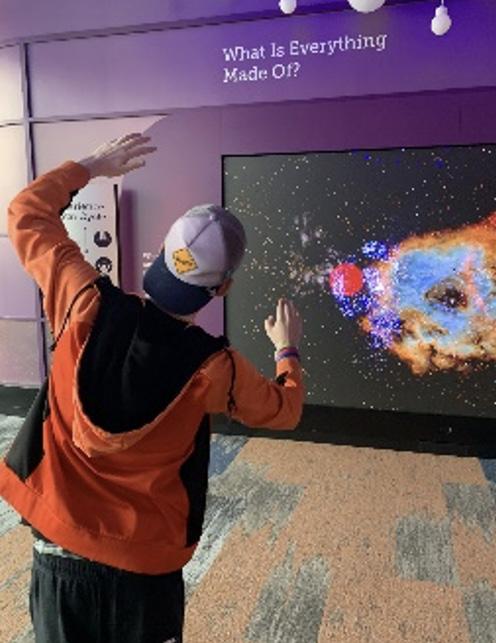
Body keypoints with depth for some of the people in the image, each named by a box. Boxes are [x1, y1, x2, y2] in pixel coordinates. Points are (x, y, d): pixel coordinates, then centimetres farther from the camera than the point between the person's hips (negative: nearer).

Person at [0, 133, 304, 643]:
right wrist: (287, 350, 18)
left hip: (57, 549, 3)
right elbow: (284, 410, 1)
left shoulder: (89, 307, -16)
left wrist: (91, 166, 12)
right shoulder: (214, 368, -20)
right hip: (144, 567, -2)